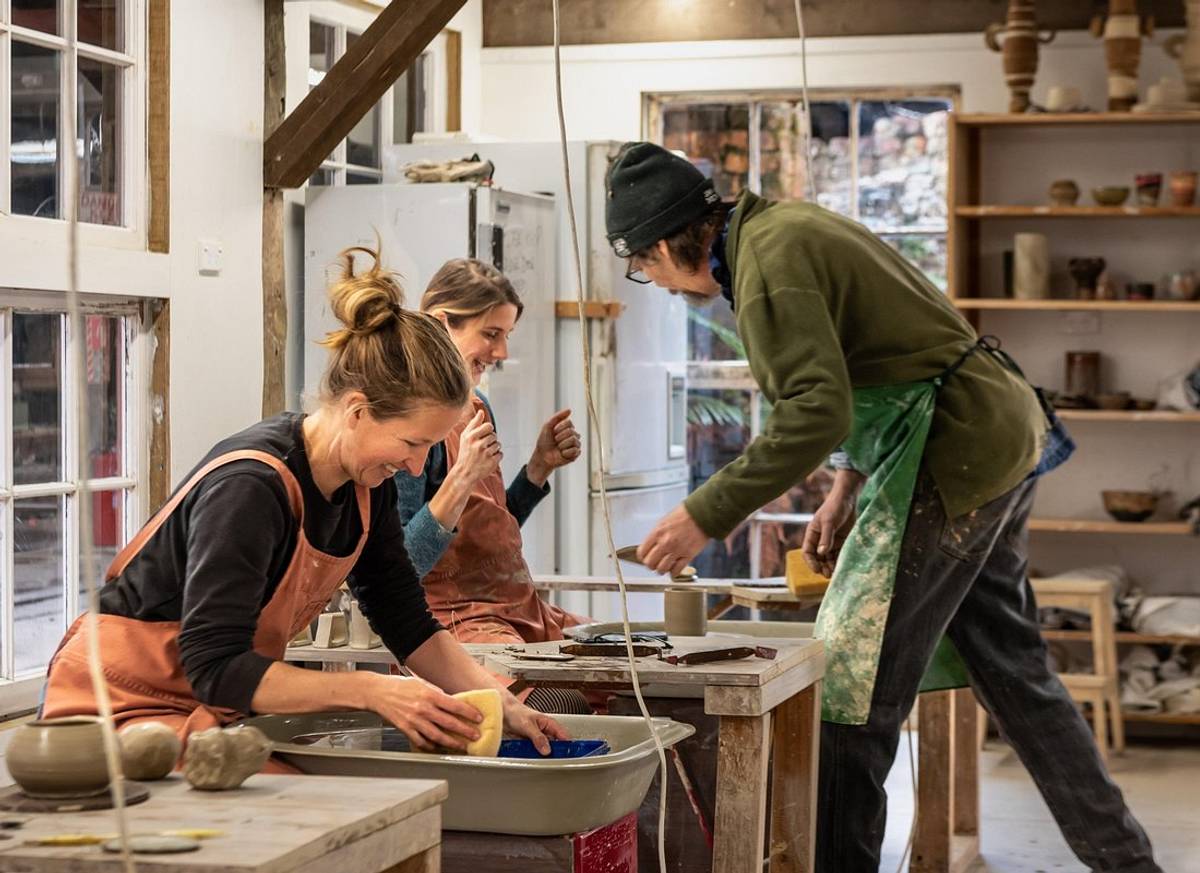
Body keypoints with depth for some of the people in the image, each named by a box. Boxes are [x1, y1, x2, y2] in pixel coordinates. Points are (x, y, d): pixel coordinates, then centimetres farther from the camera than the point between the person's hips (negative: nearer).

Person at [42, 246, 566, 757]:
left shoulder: (365, 484, -1)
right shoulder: (250, 487, -28)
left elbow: (406, 621, 6)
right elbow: (215, 667, -30)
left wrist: (501, 704, -6)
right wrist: (371, 691, -32)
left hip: (223, 706, 8)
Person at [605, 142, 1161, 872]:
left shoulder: (768, 262, -18)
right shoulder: (785, 225, 13)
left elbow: (816, 413, -26)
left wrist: (705, 516, -22)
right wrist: (848, 484, 18)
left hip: (951, 454, -10)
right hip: (1001, 430, 10)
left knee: (850, 692, -5)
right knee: (1013, 671, 19)